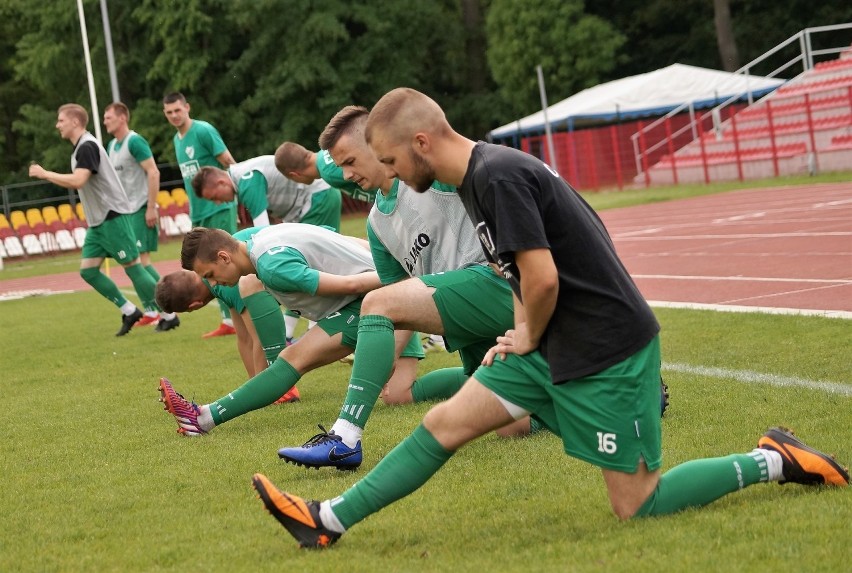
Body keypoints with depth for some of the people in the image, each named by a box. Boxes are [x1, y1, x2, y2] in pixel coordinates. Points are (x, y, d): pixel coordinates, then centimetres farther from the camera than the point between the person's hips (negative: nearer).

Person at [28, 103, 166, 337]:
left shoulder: (87, 147, -16)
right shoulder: (81, 147, 16)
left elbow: (78, 181, -29)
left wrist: (45, 174, -21)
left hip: (113, 217, -10)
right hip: (98, 221, 10)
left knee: (132, 266, -7)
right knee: (88, 270, 5)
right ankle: (129, 311, 10)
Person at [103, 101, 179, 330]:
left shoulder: (134, 142, -13)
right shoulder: (112, 146, 14)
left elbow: (153, 172, -19)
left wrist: (151, 207, -22)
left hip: (141, 209, -9)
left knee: (140, 260, -12)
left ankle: (169, 313, -9)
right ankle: (150, 311, 17)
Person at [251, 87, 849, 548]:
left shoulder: (498, 175, -20)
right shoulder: (480, 175, 11)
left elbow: (542, 278, -25)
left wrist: (530, 339, -6)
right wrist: (520, 333, 10)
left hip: (609, 347, -10)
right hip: (554, 342, 10)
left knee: (637, 506, -4)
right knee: (446, 422, 5)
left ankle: (772, 461, 8)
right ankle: (329, 522, 9)